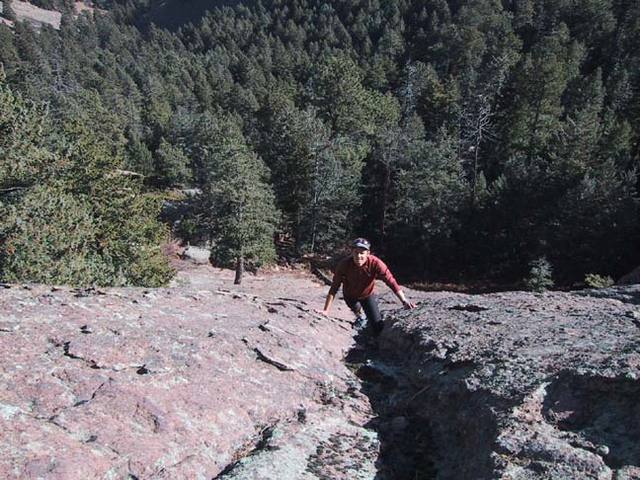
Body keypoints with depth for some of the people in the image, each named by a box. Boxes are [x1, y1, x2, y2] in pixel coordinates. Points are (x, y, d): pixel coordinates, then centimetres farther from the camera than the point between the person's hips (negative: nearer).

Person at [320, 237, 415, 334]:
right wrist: (326, 311, -29)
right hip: (350, 296, 2)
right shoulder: (344, 264, -31)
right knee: (356, 307, -19)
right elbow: (334, 288, -27)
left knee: (378, 327, -7)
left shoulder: (375, 263, -32)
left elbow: (391, 281, -30)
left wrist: (404, 300, -37)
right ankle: (359, 317, 18)